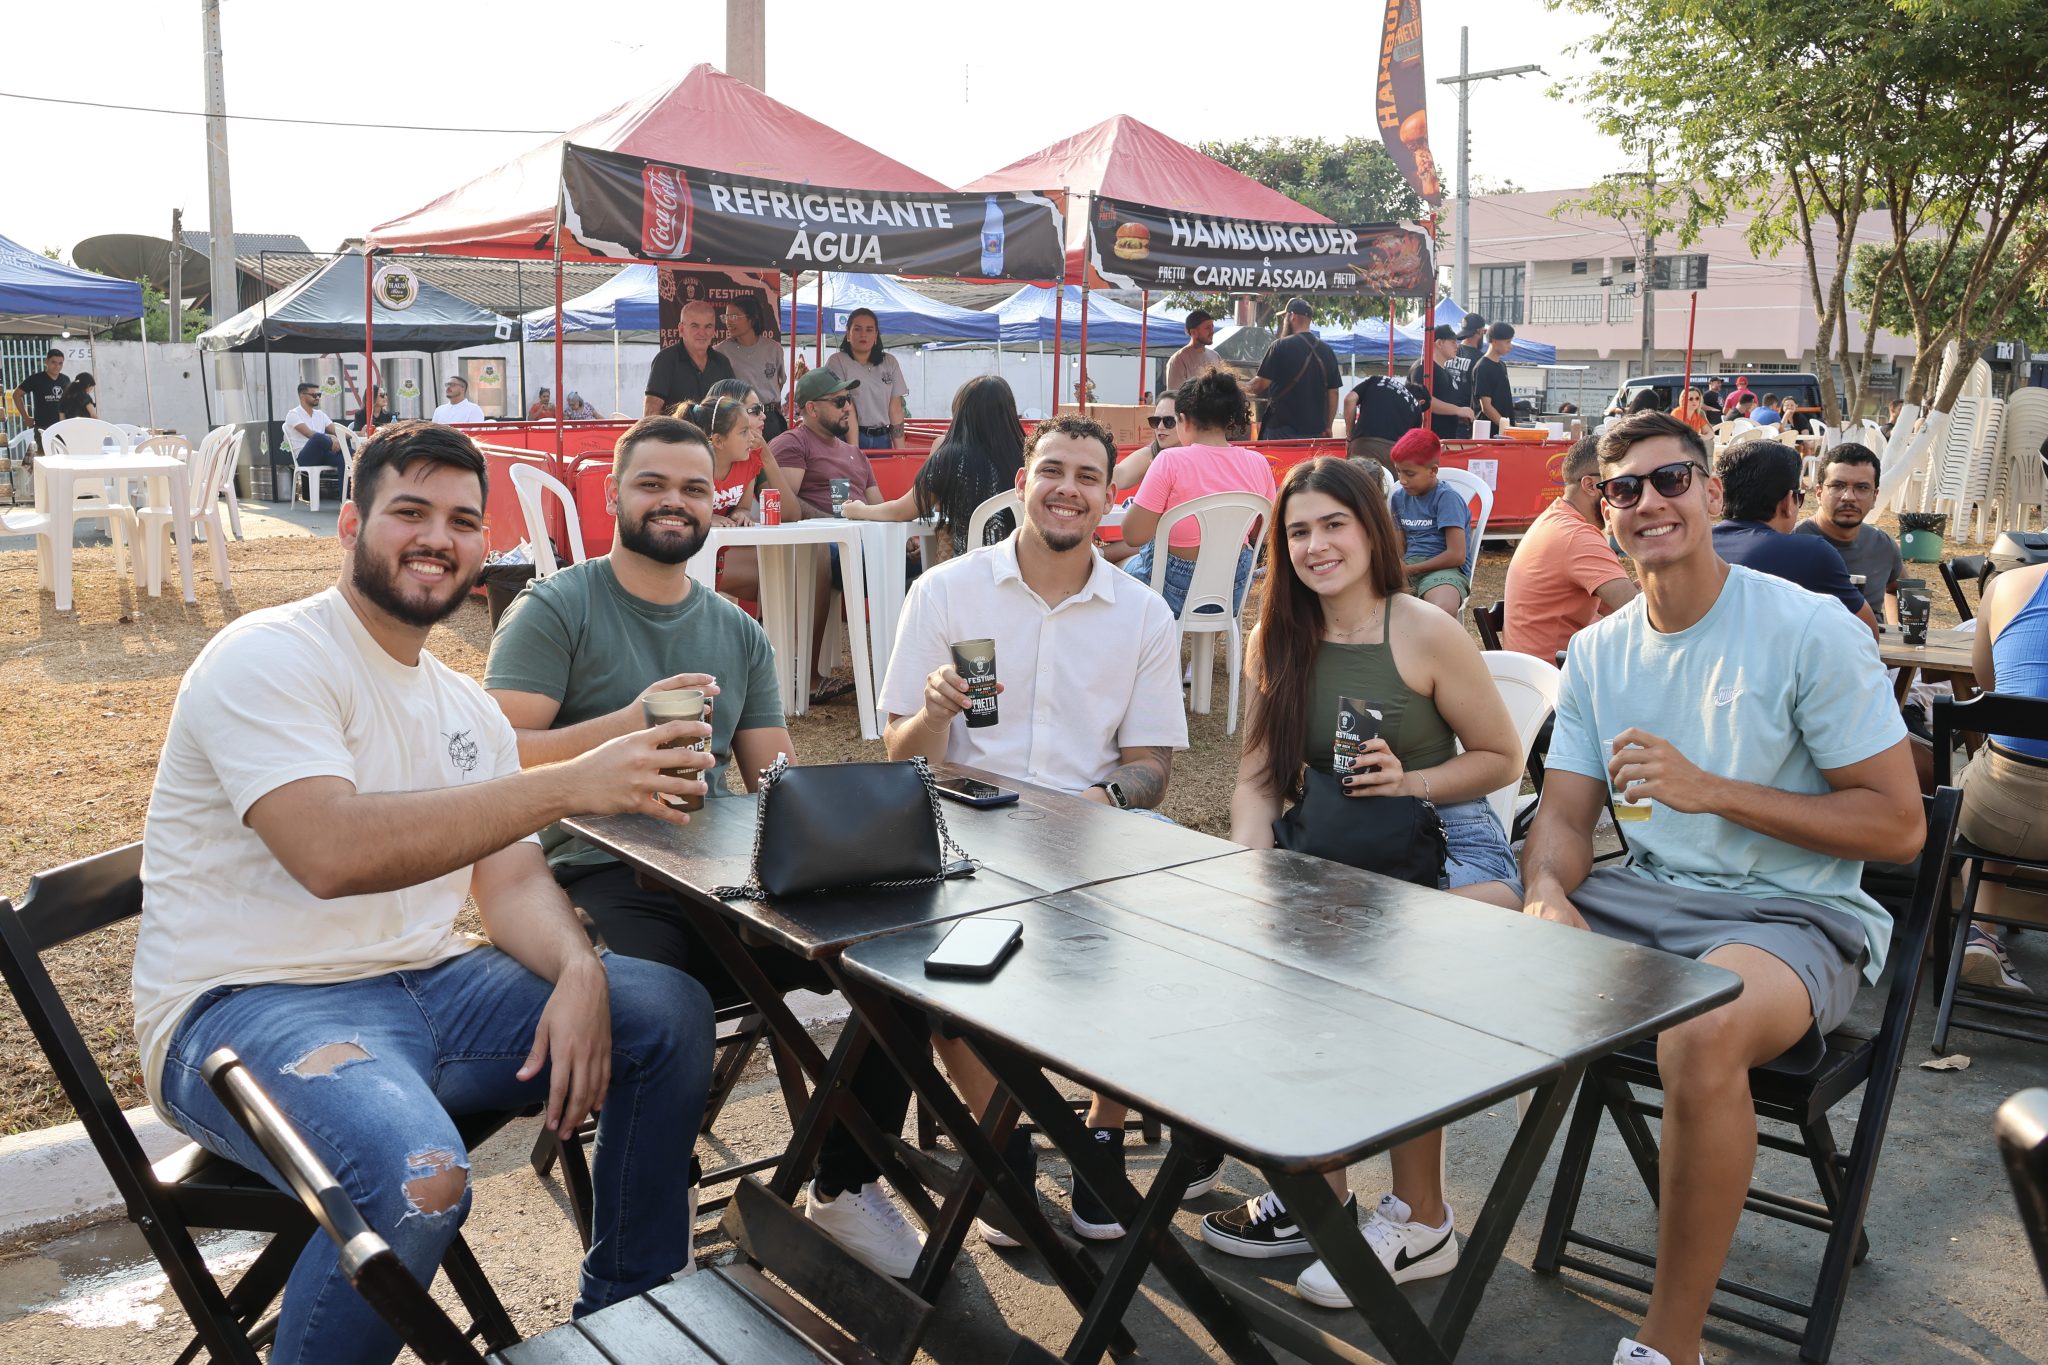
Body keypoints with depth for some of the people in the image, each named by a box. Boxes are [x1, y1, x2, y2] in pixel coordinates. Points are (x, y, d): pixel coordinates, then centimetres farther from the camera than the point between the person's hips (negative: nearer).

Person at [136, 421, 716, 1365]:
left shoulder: (466, 709, 14)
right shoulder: (270, 657, -12)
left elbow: (510, 876, 8)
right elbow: (331, 851, -28)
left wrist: (578, 973, -15)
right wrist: (569, 785, -33)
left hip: (423, 986, 8)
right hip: (245, 1006, -8)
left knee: (670, 1013, -5)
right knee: (419, 1178, -36)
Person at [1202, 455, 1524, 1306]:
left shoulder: (1427, 635, -9)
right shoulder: (1275, 643, 5)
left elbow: (1503, 758, -2)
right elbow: (1258, 778, 3)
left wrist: (1411, 782, -18)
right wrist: (1254, 868, -15)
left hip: (1449, 844, -5)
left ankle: (1421, 1222, -9)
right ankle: (1316, 1189, -1)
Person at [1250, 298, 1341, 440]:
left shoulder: (1281, 346, -8)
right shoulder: (1327, 350, 8)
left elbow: (1262, 384, -9)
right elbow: (1333, 392, 10)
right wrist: (1327, 427, 16)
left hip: (1282, 430, -5)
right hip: (1315, 430, 5)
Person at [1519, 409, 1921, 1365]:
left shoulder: (1811, 631, -10)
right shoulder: (1598, 651, 8)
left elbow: (1898, 827, -11)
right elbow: (1564, 820, 5)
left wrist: (1711, 790, -21)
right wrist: (1548, 896, -19)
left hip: (1794, 916, -6)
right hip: (1646, 894, 6)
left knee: (1702, 1034, -39)